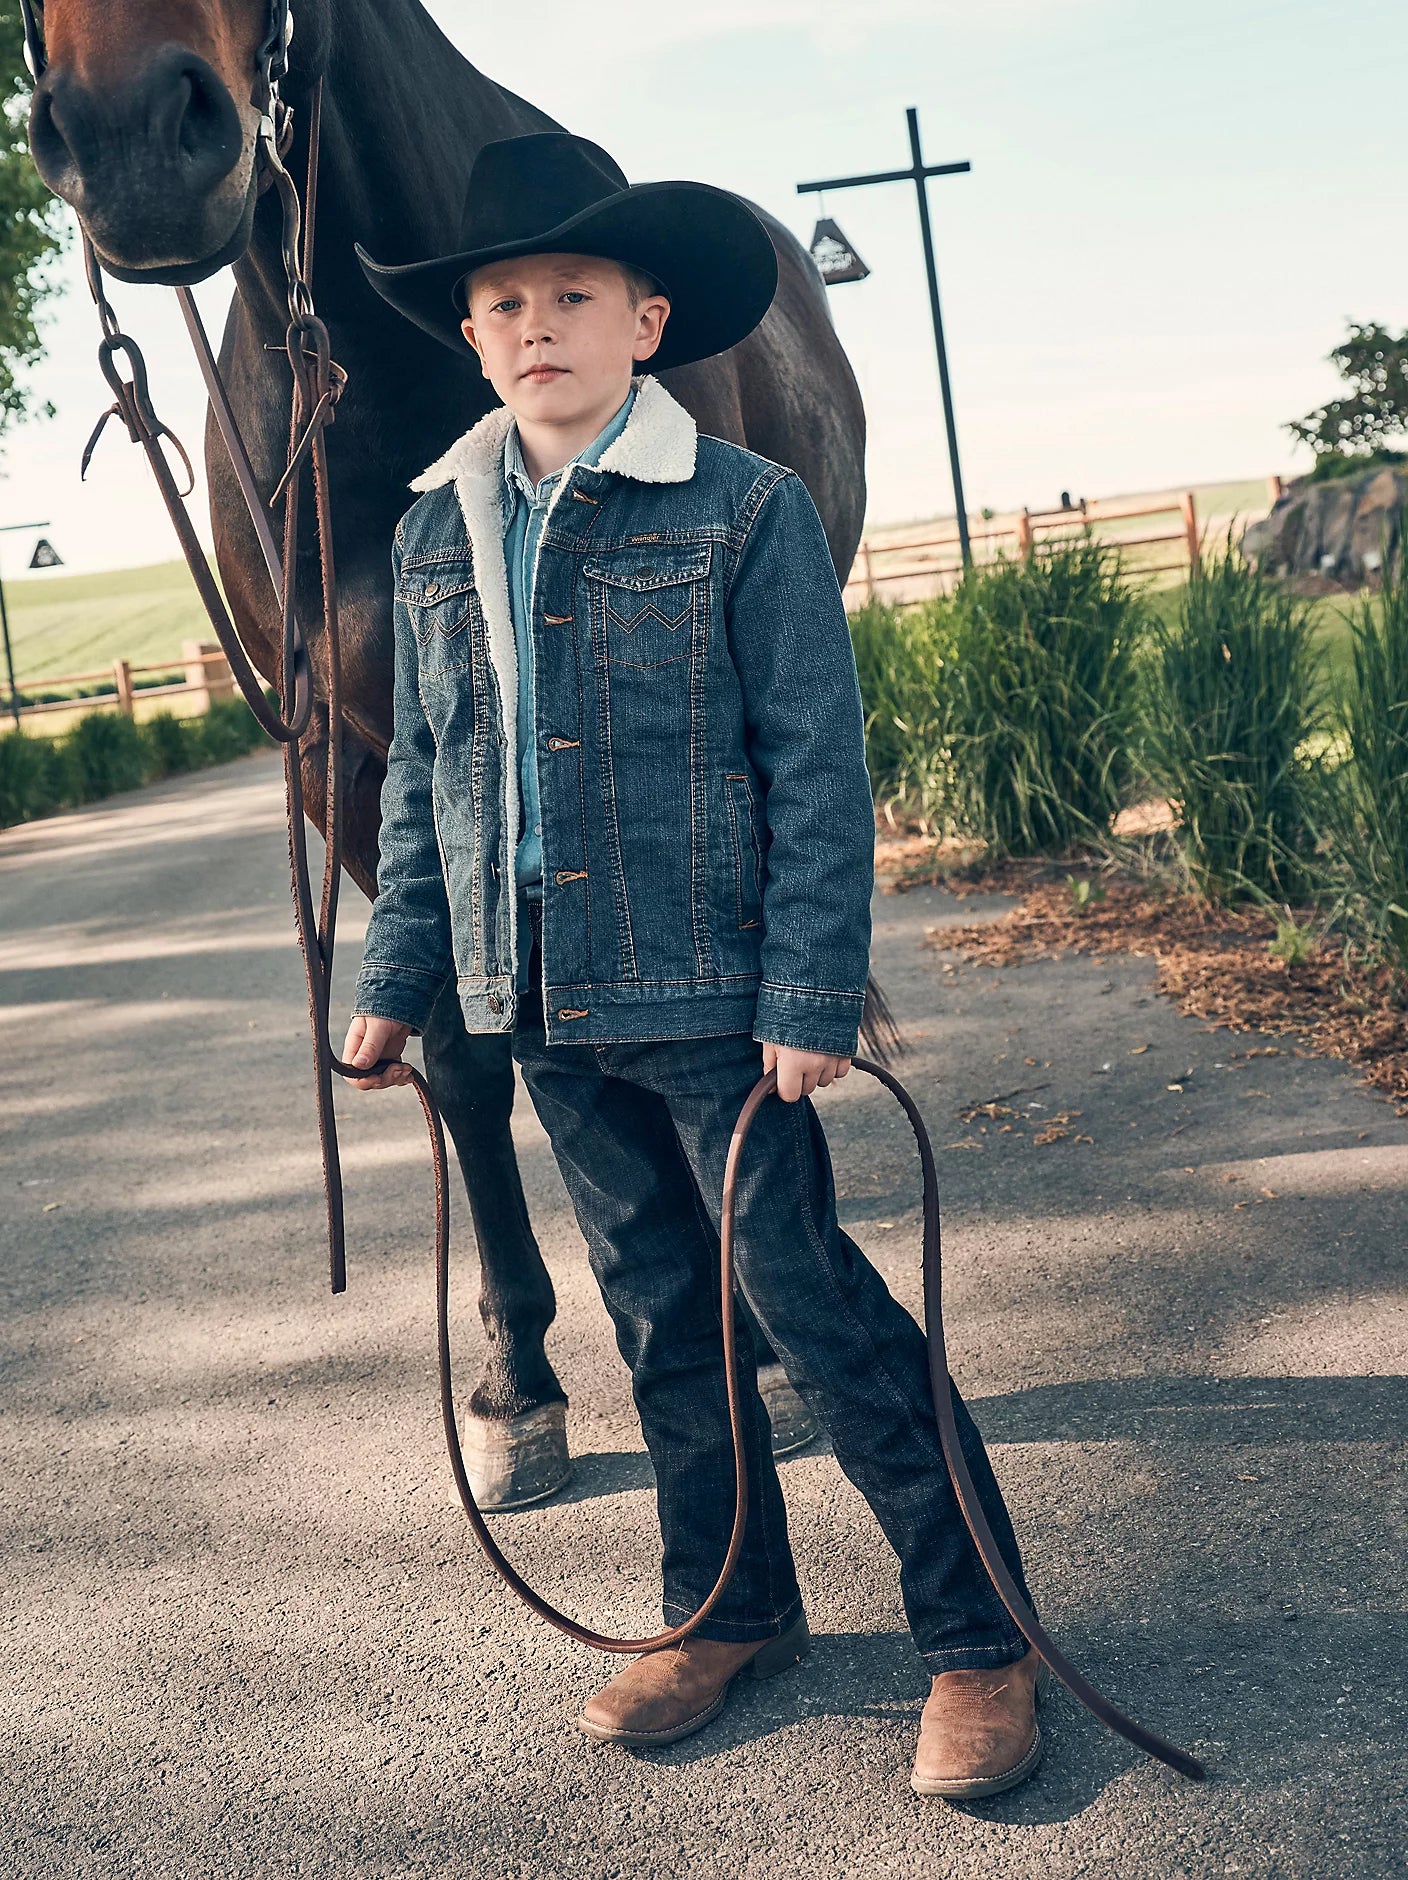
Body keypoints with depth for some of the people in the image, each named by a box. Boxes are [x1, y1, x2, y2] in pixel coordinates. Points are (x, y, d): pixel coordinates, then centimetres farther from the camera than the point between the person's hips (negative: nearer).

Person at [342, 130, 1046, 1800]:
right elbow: (420, 777, 13)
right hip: (542, 1003, 5)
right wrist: (393, 980, 11)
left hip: (710, 991, -5)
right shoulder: (436, 534, 7)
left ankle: (976, 1634, 13)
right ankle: (732, 1610, 31)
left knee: (815, 1305, -1)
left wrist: (812, 994, -13)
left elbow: (818, 774, -8)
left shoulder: (746, 511, -8)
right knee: (659, 1316, 15)